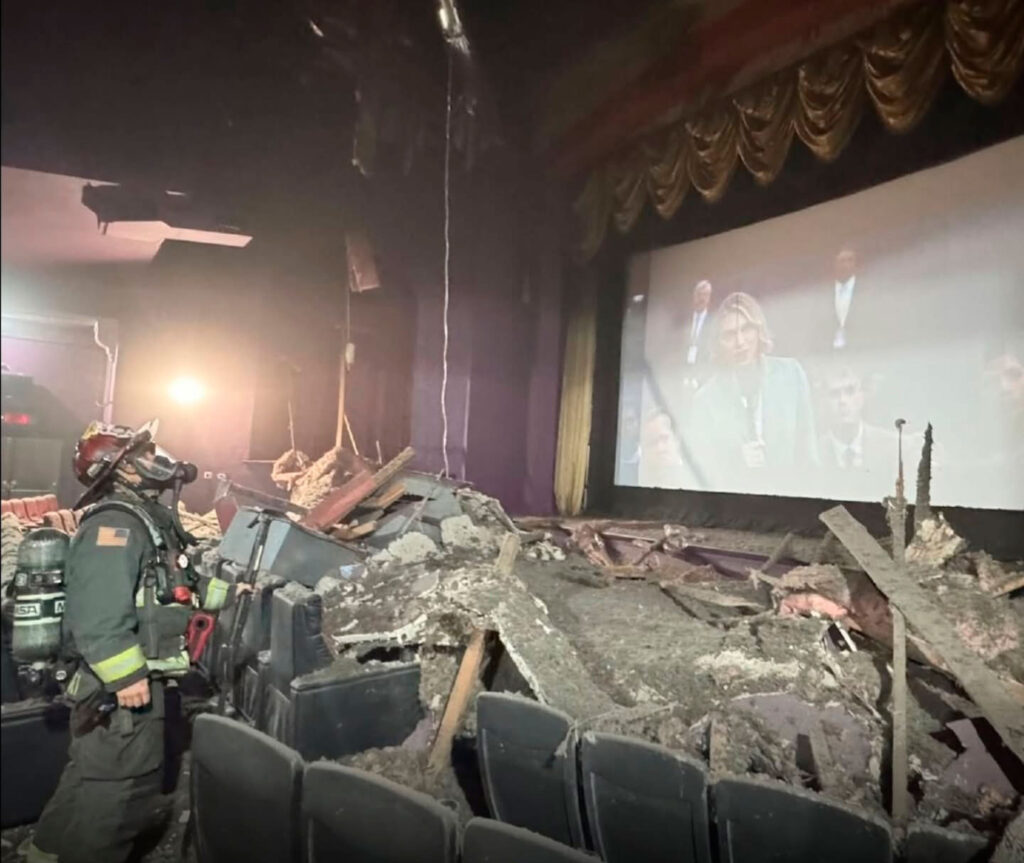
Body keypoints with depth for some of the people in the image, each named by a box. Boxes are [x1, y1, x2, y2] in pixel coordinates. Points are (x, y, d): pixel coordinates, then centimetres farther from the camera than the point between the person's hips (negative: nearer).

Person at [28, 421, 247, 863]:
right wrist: (126, 677, -29)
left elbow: (178, 587, 24)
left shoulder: (148, 519, 14)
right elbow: (97, 615, -30)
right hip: (118, 687, -11)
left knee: (134, 787, 23)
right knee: (108, 788, 0)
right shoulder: (114, 526, -21)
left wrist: (228, 593, 19)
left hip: (138, 678, 11)